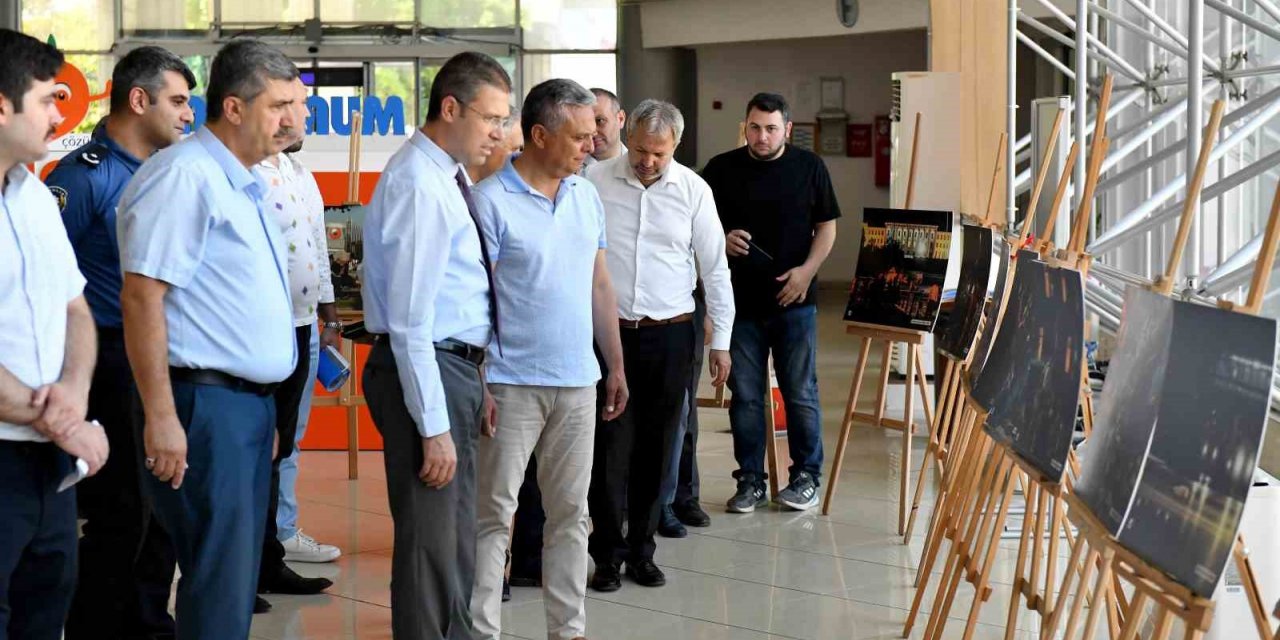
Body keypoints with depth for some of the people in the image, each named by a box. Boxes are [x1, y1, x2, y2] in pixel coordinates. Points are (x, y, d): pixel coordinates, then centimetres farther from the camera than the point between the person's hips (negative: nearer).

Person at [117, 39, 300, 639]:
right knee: (218, 587, -8)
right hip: (205, 405, -10)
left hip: (250, 403, 10)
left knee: (238, 581, 12)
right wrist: (161, 416, -22)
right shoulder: (184, 175, -13)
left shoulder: (243, 183, 16)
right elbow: (141, 296, -19)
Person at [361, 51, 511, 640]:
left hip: (457, 367, 10)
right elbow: (409, 319, -21)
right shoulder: (417, 184, -18)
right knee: (431, 540, -3)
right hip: (422, 370, -10)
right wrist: (433, 426, -22)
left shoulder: (451, 177, 11)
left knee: (457, 534, 18)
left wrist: (477, 386, 17)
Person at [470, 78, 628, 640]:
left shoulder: (587, 196, 10)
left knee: (570, 514, 12)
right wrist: (476, 386, -16)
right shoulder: (491, 201, -10)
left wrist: (616, 366, 14)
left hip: (578, 382, 6)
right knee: (494, 514, 1)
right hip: (513, 383, -6)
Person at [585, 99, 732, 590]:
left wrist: (721, 341, 5)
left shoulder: (693, 190, 1)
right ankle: (607, 555, 7)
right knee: (610, 447, -2)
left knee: (656, 448, 8)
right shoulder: (594, 183, -3)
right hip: (608, 330, -1)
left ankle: (641, 551, 19)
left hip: (670, 334, 1)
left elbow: (714, 268, 6)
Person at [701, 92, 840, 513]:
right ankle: (750, 481, 14)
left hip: (793, 301, -1)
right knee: (745, 395, 5)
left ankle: (806, 477, 15)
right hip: (740, 301, 1)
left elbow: (826, 227, 6)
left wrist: (807, 270, -9)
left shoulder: (809, 167, 3)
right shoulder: (721, 170, 3)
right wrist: (722, 241, -12)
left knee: (801, 393, 4)